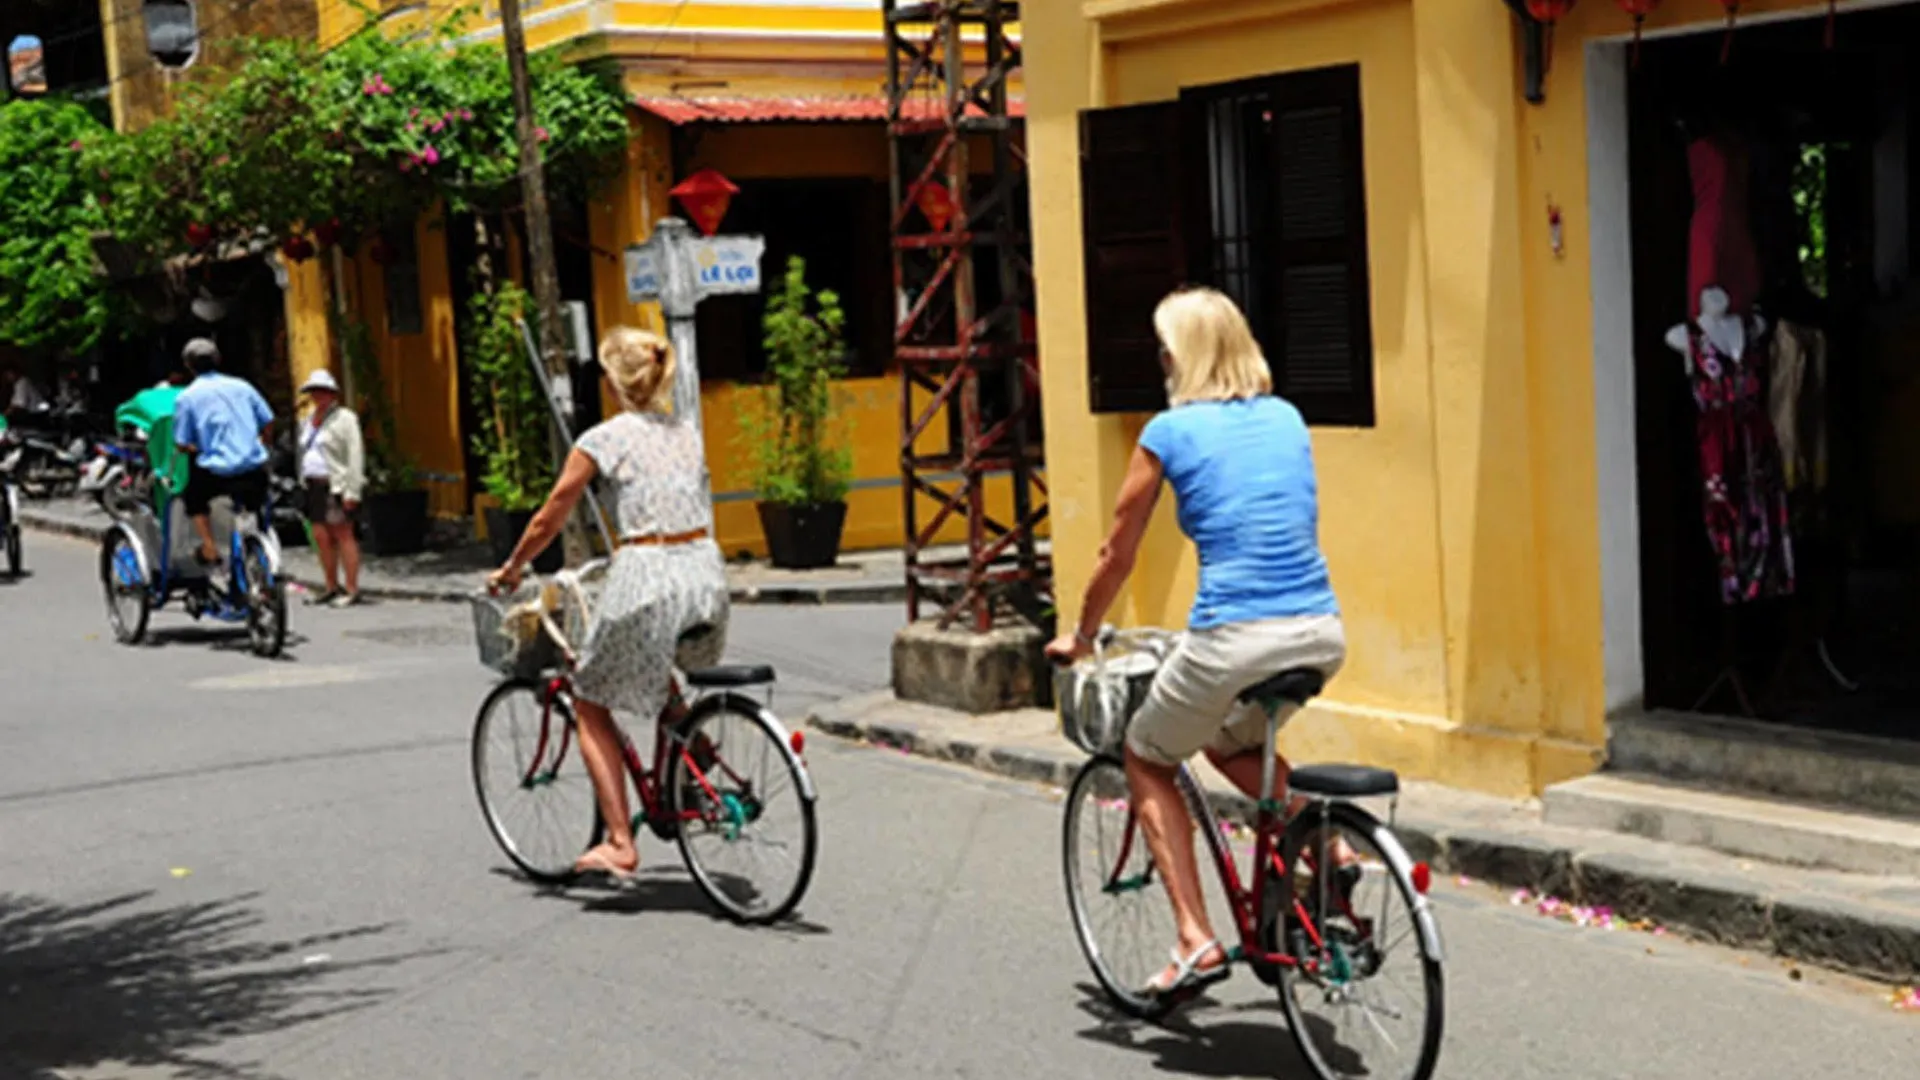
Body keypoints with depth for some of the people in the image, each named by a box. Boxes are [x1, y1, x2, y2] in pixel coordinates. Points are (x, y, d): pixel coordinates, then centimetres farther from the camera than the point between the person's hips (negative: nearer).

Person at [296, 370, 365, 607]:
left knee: (343, 536, -7)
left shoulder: (344, 418, -5)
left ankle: (352, 590, -6)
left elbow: (355, 455, -11)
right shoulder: (309, 420, 18)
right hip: (316, 487, 7)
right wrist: (304, 481, 13)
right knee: (321, 537, 5)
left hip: (337, 486, -7)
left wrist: (352, 491, -17)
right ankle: (332, 588, 12)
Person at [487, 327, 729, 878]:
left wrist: (510, 571, 22)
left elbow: (547, 522, 5)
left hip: (646, 575, -6)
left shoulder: (602, 440, -1)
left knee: (591, 705, 11)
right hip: (705, 571, 6)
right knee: (655, 669, 38)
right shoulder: (689, 433, 14)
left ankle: (619, 843, 4)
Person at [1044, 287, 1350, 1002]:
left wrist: (1080, 639, 24)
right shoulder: (1287, 418, 14)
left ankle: (1196, 942, 8)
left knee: (1146, 759, 19)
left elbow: (1117, 558, 8)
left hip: (1235, 640, -6)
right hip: (1322, 635, 6)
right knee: (1230, 741, 34)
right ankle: (1326, 847, 12)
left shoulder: (1171, 431, 0)